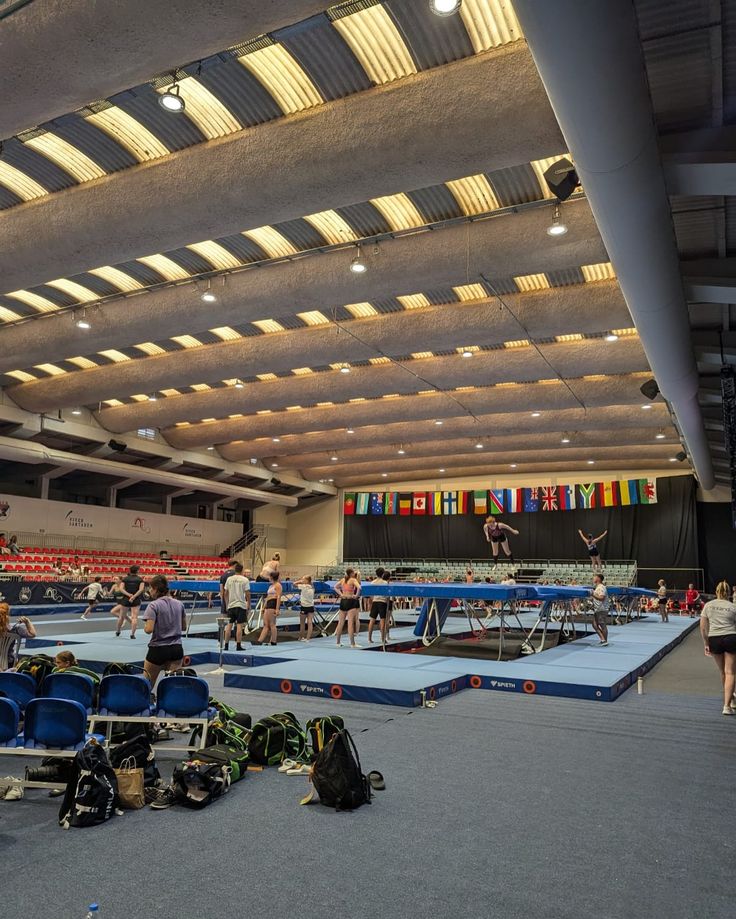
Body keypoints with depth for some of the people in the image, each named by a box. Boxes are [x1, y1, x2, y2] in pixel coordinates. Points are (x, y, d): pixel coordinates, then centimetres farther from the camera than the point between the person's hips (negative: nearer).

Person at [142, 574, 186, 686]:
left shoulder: (154, 605, -11)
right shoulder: (179, 604, 6)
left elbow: (149, 629, -19)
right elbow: (184, 627, 14)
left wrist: (144, 627, 1)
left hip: (158, 649, -4)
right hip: (177, 649, 4)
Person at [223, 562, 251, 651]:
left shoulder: (229, 579, 5)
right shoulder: (245, 580, -5)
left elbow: (225, 593, 8)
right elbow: (247, 594, -7)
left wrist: (227, 604, 17)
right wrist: (249, 606, 2)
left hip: (230, 605, 4)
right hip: (241, 605, -4)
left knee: (229, 625, 8)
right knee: (239, 625, -1)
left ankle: (226, 645, 11)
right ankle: (238, 646, -1)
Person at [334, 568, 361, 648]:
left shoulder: (342, 579, 10)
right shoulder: (353, 580, -8)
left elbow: (335, 587, 17)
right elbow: (359, 587, -24)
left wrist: (340, 594, 11)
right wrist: (357, 595, -11)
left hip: (343, 601, 6)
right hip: (351, 601, -6)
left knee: (340, 623, 12)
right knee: (350, 623, -5)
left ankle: (338, 642, 19)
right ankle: (352, 644, -3)